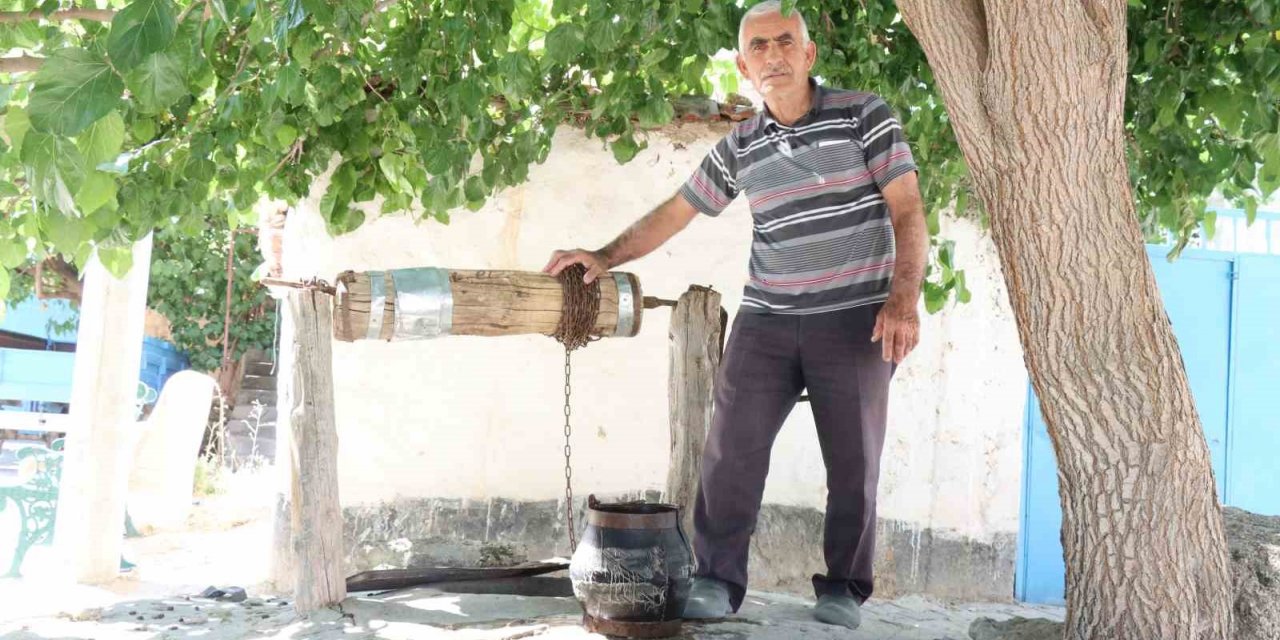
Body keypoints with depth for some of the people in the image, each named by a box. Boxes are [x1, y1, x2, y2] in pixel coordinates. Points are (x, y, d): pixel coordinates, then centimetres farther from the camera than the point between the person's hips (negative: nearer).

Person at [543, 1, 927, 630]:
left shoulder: (863, 114, -3)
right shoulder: (737, 149, 9)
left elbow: (908, 213, -6)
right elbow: (672, 213, 16)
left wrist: (903, 299, -18)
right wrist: (604, 257, 6)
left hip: (854, 319, -3)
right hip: (766, 320, 3)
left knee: (853, 461, 2)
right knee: (732, 446, -4)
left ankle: (843, 590, 14)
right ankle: (717, 579, 2)